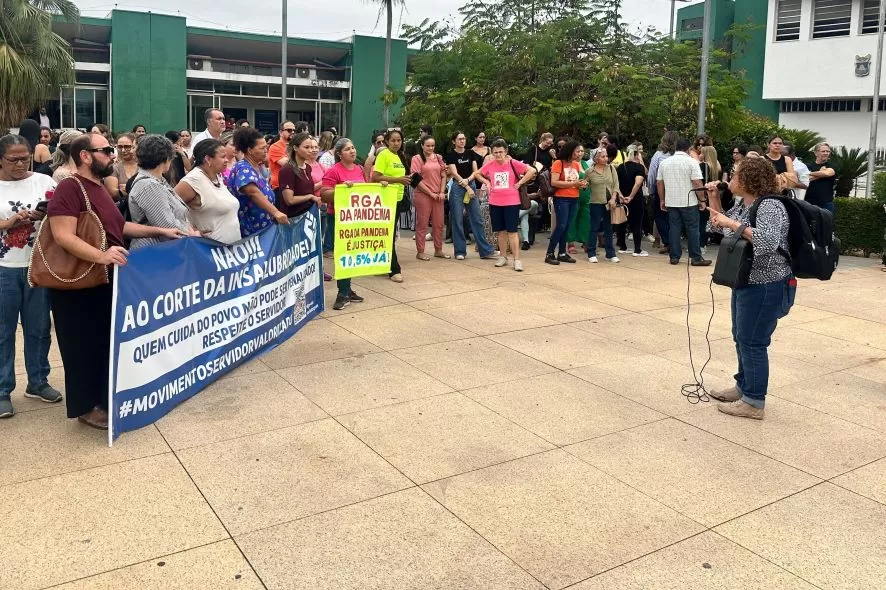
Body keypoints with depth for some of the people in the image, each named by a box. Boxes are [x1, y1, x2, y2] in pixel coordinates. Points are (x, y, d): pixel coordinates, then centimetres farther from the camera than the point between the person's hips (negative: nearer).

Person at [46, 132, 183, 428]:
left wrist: (160, 231, 17)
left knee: (109, 343, 17)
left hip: (106, 281, 10)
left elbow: (118, 226, 22)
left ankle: (104, 399, 32)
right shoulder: (69, 188, -17)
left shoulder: (99, 187, 14)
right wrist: (100, 255, -41)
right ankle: (86, 407, 16)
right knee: (85, 346, 2)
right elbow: (63, 236, -28)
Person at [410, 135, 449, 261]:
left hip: (438, 196, 5)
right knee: (422, 224, 1)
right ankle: (420, 252, 8)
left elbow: (443, 176, 12)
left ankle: (438, 250, 20)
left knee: (439, 224, 9)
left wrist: (442, 192, -2)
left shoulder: (438, 158, 12)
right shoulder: (417, 158, -3)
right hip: (423, 195, -5)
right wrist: (430, 193, -11)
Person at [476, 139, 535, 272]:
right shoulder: (489, 165, 2)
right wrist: (487, 182, 4)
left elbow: (532, 170, -9)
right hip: (495, 203, 3)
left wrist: (520, 183, -9)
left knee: (512, 231, -4)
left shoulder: (513, 163, -7)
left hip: (511, 202, -3)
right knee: (501, 231, 11)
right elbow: (478, 174, 19)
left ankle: (517, 260, -2)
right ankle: (503, 257, 22)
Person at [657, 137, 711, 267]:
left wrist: (662, 200, 17)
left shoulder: (664, 162, 6)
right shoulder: (691, 162, -8)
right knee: (692, 229, 2)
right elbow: (697, 183, -12)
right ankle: (696, 258, 4)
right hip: (689, 202, -4)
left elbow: (659, 183, 9)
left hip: (671, 202, 4)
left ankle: (674, 257, 9)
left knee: (674, 229, 8)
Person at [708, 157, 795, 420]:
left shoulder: (769, 206, -20)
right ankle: (743, 387, 35)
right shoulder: (741, 204, 6)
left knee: (752, 342, -3)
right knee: (741, 338, 19)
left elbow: (769, 241, -36)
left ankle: (753, 403, 7)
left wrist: (732, 223, -31)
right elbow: (721, 228, 21)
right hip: (746, 282, 10)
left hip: (765, 286, -10)